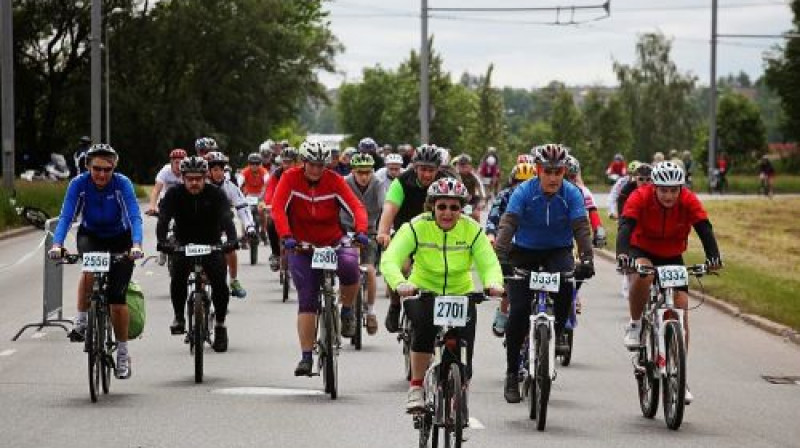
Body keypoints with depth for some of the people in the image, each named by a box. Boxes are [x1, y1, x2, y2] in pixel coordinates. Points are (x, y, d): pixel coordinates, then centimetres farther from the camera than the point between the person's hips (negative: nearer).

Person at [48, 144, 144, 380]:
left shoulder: (122, 184, -25)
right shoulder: (79, 184, -21)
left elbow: (135, 217, -33)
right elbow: (66, 216, -28)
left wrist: (136, 245, -51)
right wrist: (57, 244, -45)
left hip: (120, 240, -1)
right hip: (90, 236, 1)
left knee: (117, 299, -6)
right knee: (90, 270, -35)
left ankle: (123, 354, 10)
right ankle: (81, 321, -17)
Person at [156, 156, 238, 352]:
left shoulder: (216, 194, -14)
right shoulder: (174, 194, -12)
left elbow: (227, 219, -28)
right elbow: (163, 219, -24)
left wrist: (231, 240, -47)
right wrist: (162, 241, -44)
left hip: (212, 245, 0)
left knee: (219, 283, -16)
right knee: (178, 277, -25)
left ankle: (220, 326, 1)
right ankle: (179, 317, -5)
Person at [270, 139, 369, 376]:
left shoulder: (334, 181, -7)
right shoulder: (291, 178, -8)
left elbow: (356, 206, -15)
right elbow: (278, 208, -19)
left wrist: (360, 231, -34)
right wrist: (286, 236, -35)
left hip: (333, 242, 0)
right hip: (302, 247, 0)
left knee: (349, 266, -32)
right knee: (307, 301, -6)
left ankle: (347, 310, -5)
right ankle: (306, 356, -1)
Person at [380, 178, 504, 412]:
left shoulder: (472, 230, -9)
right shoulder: (416, 227, -15)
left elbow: (489, 263, -17)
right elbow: (389, 260, -26)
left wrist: (493, 283, -42)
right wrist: (400, 283, -48)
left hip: (461, 295, 2)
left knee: (463, 353, -11)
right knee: (424, 325, -33)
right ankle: (416, 388, -22)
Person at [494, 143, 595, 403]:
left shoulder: (572, 194, -14)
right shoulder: (524, 192, -18)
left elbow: (581, 228, -22)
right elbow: (508, 225, -28)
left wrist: (586, 259, -38)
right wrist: (499, 258, -43)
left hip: (558, 251, 1)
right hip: (524, 252, -1)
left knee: (565, 284, -33)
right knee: (519, 312, -11)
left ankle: (558, 332, -6)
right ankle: (512, 374, 0)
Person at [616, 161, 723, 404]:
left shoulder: (689, 200, -21)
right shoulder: (641, 197, -25)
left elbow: (704, 229, -29)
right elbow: (625, 227, -37)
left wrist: (713, 257, -48)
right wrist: (622, 254, -56)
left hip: (672, 257, 2)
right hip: (642, 251, -2)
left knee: (681, 311, -8)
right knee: (643, 273, -38)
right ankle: (635, 325, -13)